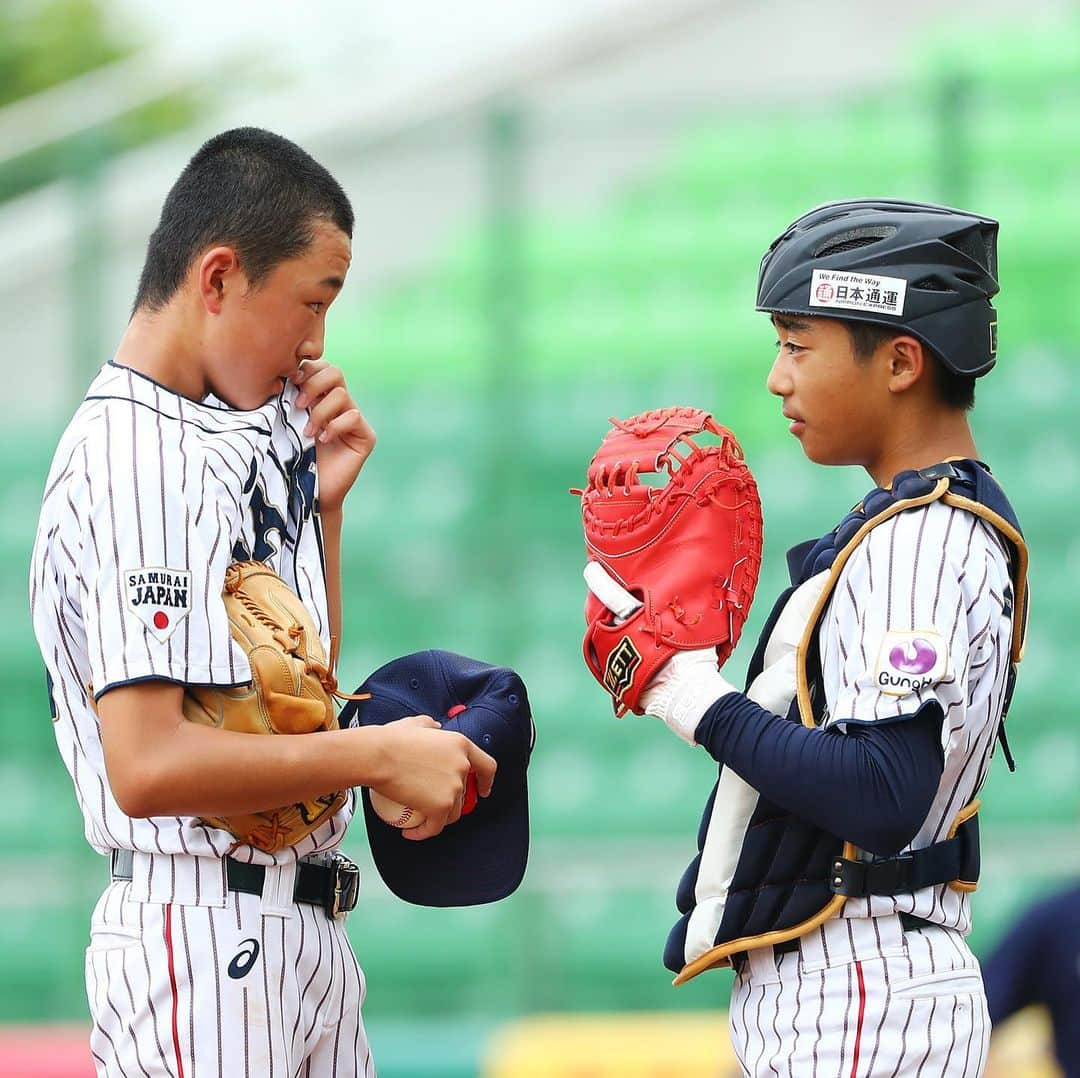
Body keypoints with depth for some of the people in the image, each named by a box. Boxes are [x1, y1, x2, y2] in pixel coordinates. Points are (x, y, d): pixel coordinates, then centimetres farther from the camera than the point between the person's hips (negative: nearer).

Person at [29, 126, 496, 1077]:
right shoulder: (128, 459, -15)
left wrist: (323, 505, 12)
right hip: (195, 935, -10)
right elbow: (148, 766, -24)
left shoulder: (246, 443, 16)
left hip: (306, 928, 10)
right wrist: (378, 755, -16)